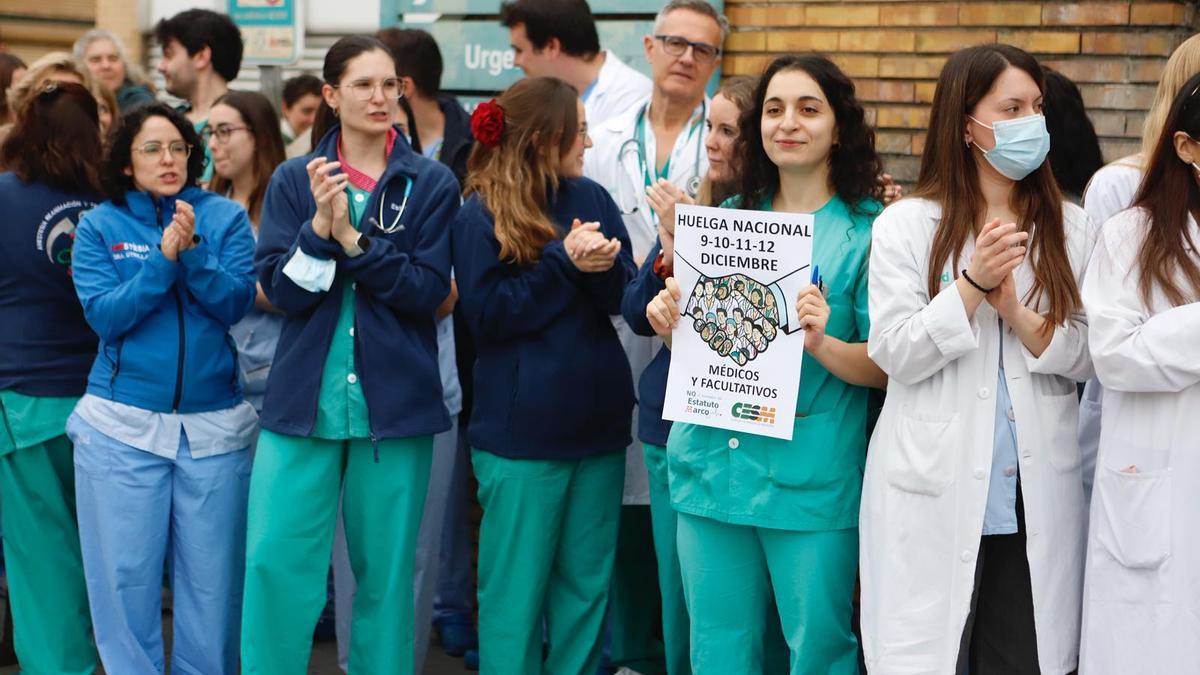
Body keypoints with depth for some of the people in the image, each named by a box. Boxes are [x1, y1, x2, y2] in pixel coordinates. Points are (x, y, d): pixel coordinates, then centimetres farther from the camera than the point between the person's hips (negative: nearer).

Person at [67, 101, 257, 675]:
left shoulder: (226, 217, 3)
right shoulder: (99, 225, 4)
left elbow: (235, 303, -6)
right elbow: (103, 314, -7)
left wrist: (193, 252, -20)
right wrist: (163, 259, -16)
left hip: (215, 425, 0)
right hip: (122, 426, 0)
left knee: (211, 575, 5)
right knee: (126, 573, 5)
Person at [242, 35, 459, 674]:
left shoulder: (431, 184, 2)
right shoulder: (293, 180, 6)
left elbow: (428, 289, -7)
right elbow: (279, 288, -2)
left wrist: (353, 239, -16)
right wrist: (319, 227, -17)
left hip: (394, 403, 0)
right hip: (303, 399, 1)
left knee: (386, 569, 7)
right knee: (275, 561, -5)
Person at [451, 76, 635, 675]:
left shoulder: (592, 199, 7)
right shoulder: (480, 216, -5)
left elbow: (627, 295, 6)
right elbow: (488, 314, -11)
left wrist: (603, 264, -16)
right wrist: (565, 262, -16)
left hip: (597, 419, 5)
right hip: (521, 429, -4)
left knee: (586, 581, 12)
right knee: (516, 585, 4)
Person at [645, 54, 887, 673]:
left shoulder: (866, 231, -3)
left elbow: (887, 367, -6)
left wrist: (822, 344, -23)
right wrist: (669, 324, -2)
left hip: (811, 477, -4)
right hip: (712, 464, 4)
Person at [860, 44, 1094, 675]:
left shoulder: (1070, 228, 7)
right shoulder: (905, 224, 0)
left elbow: (1086, 358, 4)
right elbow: (894, 355, -7)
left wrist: (1018, 313, -12)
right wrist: (973, 283, -17)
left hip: (1040, 495, 2)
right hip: (934, 492, -2)